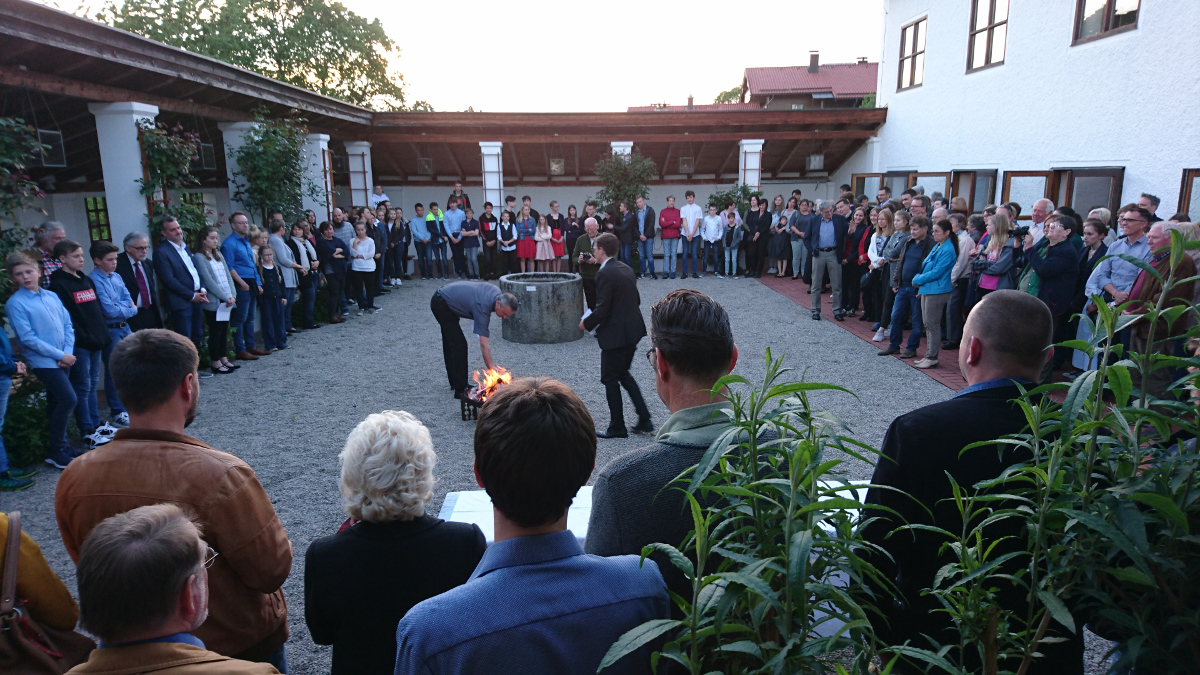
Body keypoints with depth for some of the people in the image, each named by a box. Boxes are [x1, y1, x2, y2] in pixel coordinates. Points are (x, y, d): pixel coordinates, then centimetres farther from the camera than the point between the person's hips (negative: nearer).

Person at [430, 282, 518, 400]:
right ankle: (460, 390, -9)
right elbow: (484, 346, -35)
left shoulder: (497, 293, -11)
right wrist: (492, 371, -36)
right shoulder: (482, 307, -33)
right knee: (459, 344, -12)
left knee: (450, 343, 17)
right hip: (440, 303, -10)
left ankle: (454, 382, 29)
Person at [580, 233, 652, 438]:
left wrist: (586, 324, -3)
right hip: (633, 330, 9)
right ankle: (644, 420, 19)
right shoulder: (626, 268, 9)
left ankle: (617, 427, 16)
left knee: (610, 378, 6)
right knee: (623, 374, 21)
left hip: (615, 334, -9)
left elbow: (602, 310, -20)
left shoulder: (604, 273, -18)